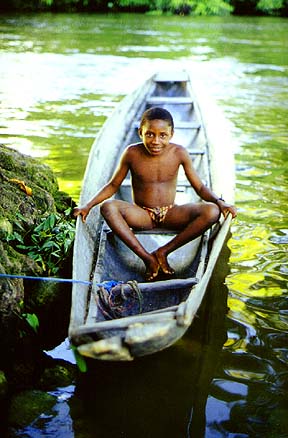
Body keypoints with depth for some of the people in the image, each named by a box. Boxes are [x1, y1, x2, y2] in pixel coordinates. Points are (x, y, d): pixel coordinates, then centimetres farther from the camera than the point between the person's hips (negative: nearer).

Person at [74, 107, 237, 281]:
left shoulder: (179, 153, -7)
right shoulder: (132, 153, -9)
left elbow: (200, 187, 0)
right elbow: (113, 185, 3)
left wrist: (219, 202, -19)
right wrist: (88, 206, -9)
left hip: (170, 214, 1)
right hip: (141, 216, 0)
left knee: (212, 212, -26)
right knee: (108, 207, -31)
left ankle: (163, 252, -19)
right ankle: (148, 258, -29)